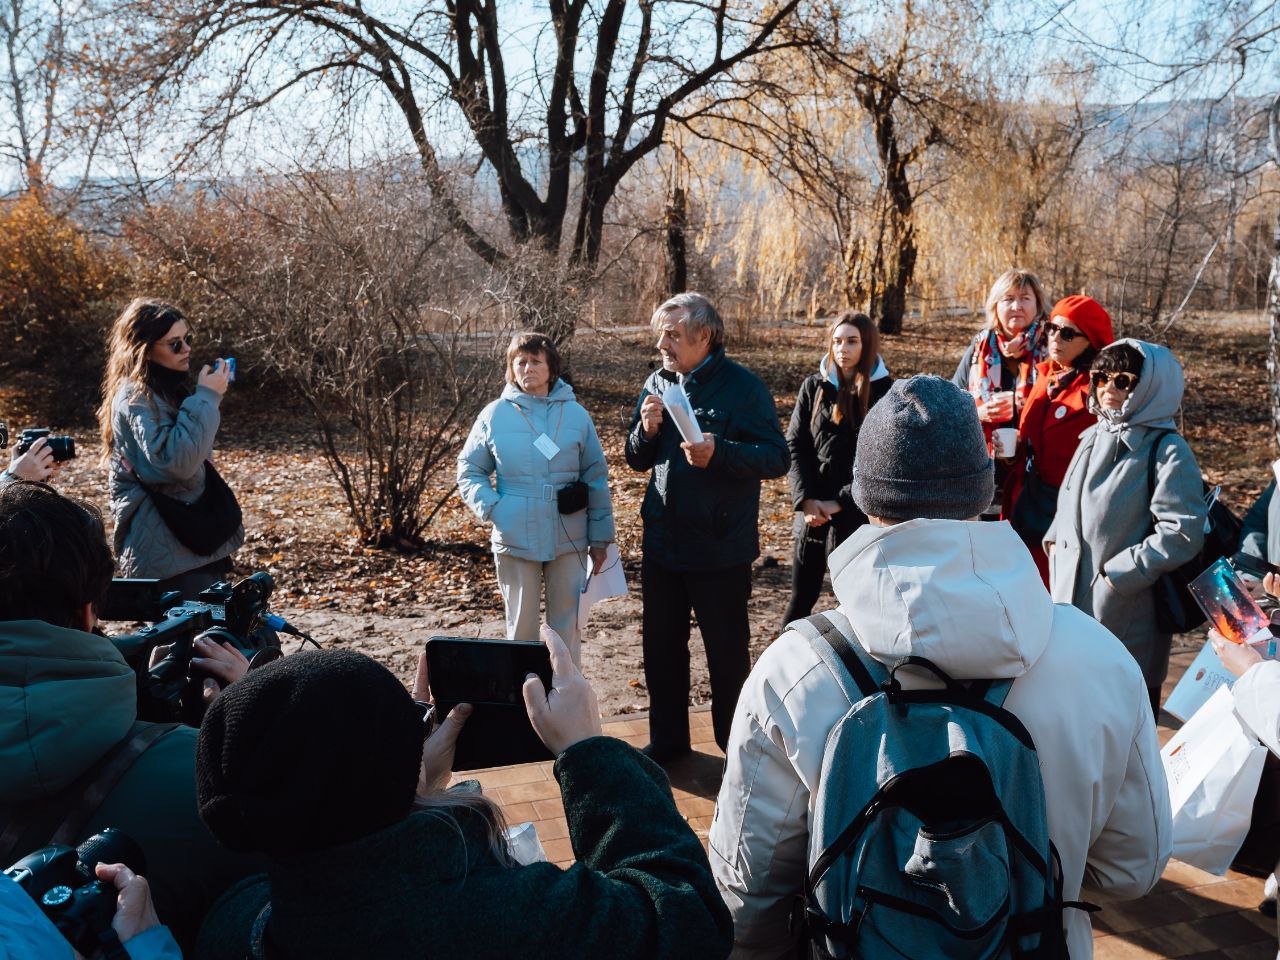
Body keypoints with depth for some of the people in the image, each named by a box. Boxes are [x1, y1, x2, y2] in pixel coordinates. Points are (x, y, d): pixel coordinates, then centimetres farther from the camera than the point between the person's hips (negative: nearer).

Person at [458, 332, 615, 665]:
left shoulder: (576, 414, 2)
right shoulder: (494, 415, 0)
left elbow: (596, 479, 5)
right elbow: (469, 471, 7)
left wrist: (600, 538, 4)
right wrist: (490, 507, -11)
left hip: (569, 540, 1)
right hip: (515, 540, 0)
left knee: (567, 626, 10)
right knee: (521, 627, 10)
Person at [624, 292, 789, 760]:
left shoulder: (743, 387, -11)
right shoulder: (658, 383, 7)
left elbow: (777, 457, -15)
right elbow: (637, 460, 12)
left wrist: (719, 452, -29)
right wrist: (647, 429, -9)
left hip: (720, 547, -5)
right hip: (662, 542, 6)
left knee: (727, 651, 9)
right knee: (660, 646, 15)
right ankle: (666, 739, 33)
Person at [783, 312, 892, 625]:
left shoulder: (884, 392, -3)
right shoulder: (814, 386, 5)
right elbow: (794, 445, 3)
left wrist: (841, 502, -12)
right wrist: (805, 499, -10)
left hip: (858, 515, -2)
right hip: (812, 512, 2)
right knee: (801, 599, 10)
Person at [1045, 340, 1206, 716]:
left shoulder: (1168, 452, -13)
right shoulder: (1093, 438, 10)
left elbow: (1182, 534, -20)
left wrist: (1119, 573, -19)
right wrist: (1055, 538, 7)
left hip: (1130, 619, -7)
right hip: (1072, 602, 7)